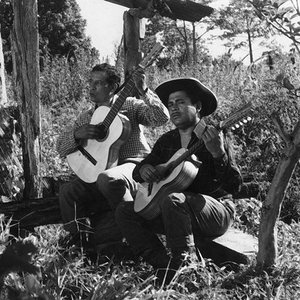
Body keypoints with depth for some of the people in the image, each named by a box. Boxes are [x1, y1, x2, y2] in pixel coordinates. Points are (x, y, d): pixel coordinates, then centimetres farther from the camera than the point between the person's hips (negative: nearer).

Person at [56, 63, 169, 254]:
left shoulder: (129, 106, 5)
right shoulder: (86, 117, 19)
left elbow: (161, 118, -11)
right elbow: (61, 149, 13)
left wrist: (144, 91, -25)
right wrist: (77, 134, -8)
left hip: (134, 166, -5)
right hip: (97, 171, 5)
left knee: (107, 179, -38)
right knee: (67, 192, -19)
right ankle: (84, 241, -7)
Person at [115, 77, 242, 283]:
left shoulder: (213, 137, -7)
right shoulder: (167, 140, 12)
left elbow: (234, 186, -15)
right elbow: (137, 172, 16)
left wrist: (218, 154, -32)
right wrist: (143, 170, -9)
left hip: (217, 210, -7)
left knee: (172, 199, -35)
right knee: (125, 211, -6)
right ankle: (164, 265, -12)